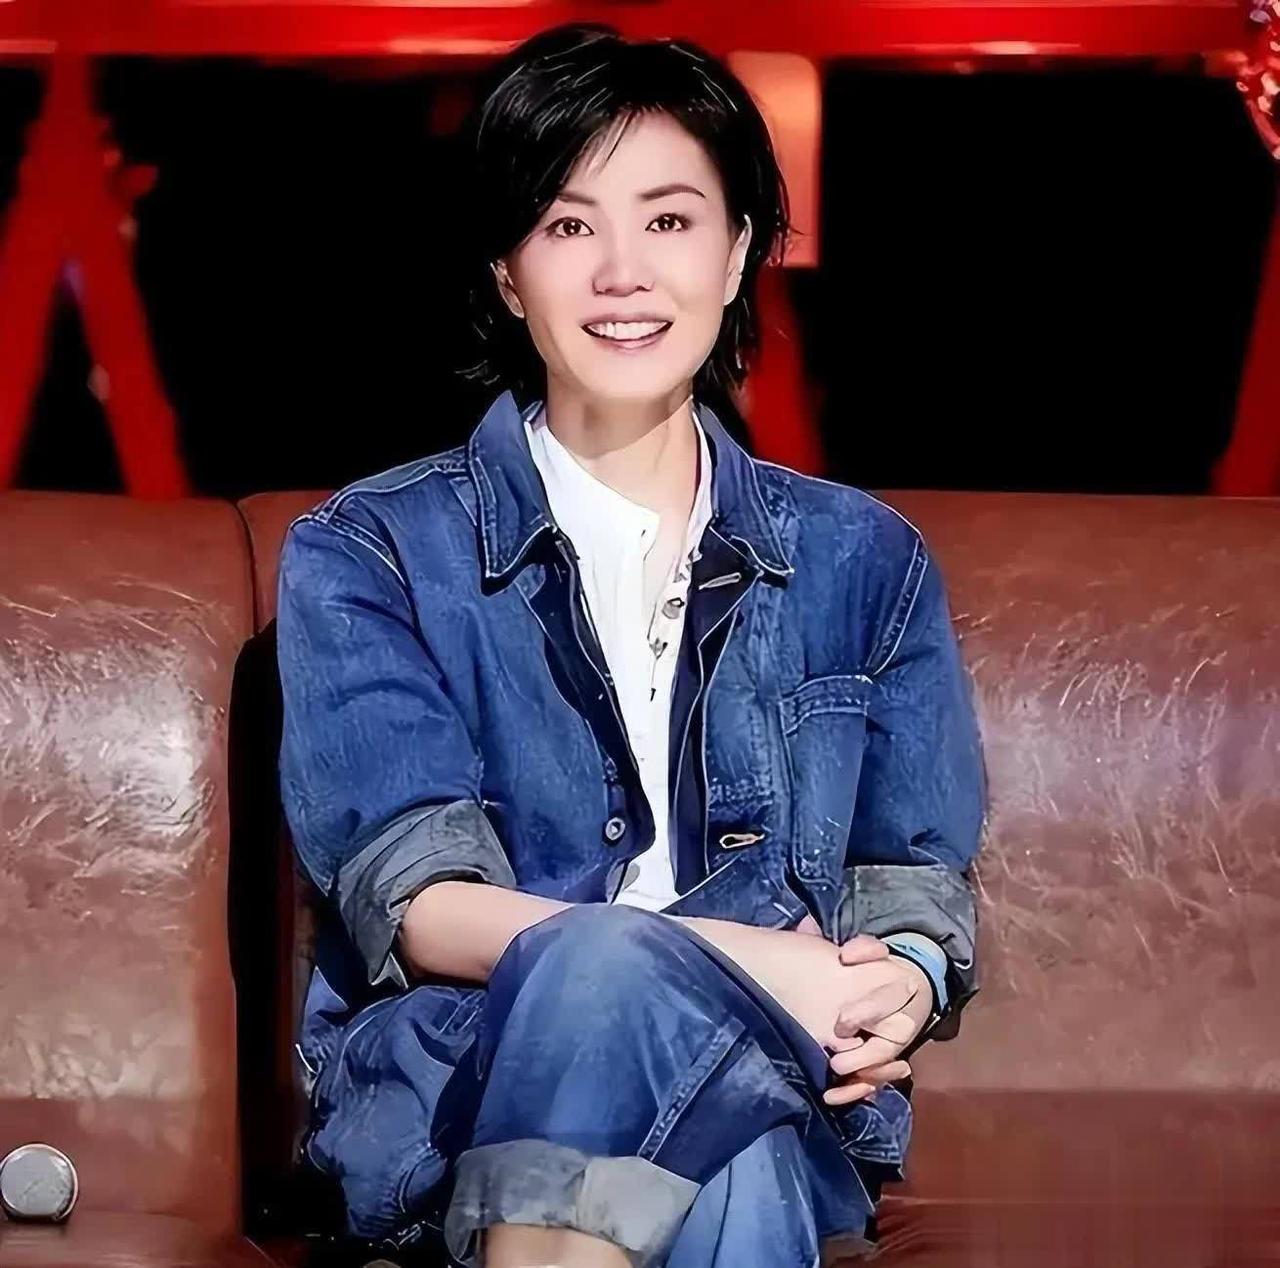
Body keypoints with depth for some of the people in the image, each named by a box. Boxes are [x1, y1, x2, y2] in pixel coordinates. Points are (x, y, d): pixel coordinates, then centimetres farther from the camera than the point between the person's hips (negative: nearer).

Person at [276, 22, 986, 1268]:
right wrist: (742, 962, -19)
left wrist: (900, 989, -13)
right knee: (606, 959, -38)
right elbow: (414, 904, -5)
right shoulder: (368, 555, 8)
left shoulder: (865, 563, 17)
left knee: (608, 978, -38)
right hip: (449, 1083, -1)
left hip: (777, 1083, 1)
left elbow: (915, 890, 14)